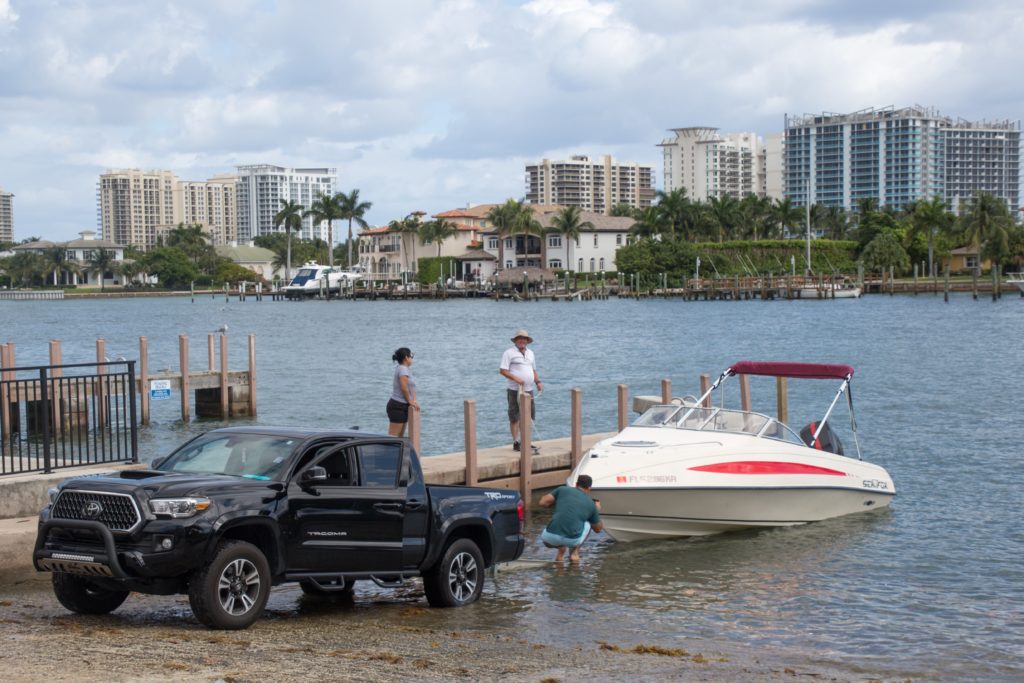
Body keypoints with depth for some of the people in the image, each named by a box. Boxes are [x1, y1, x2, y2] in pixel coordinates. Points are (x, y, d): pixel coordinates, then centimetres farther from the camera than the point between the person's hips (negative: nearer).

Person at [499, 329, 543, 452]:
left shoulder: (530, 353, 16)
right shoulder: (509, 353, -5)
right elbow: (503, 370, -11)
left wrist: (538, 382, 8)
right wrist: (515, 378, -22)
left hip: (529, 390, 7)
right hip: (515, 390, -7)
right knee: (515, 417, -3)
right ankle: (515, 443, 1)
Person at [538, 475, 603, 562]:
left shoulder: (562, 490, 10)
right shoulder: (591, 504, 14)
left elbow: (543, 503, 7)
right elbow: (598, 528, 28)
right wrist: (598, 511, 46)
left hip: (551, 538, 1)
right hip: (572, 540, -1)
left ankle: (561, 550, 12)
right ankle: (574, 551, 15)